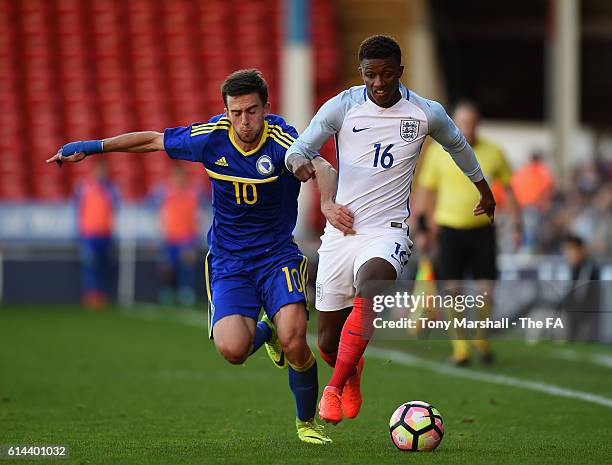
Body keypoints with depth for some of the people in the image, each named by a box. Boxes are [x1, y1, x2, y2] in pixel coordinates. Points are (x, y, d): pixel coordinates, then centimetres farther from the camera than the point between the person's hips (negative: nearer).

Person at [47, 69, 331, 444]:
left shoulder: (282, 141, -16)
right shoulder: (210, 136, -8)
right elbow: (153, 140, 6)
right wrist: (91, 147, 11)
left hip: (277, 255, -2)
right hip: (228, 261, 2)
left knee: (293, 339, -24)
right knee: (232, 349, -22)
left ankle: (307, 421, 6)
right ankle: (264, 331, 18)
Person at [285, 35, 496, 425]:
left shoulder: (427, 114, -1)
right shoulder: (342, 107, -3)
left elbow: (457, 144, 20)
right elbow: (299, 148, 1)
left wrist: (484, 188, 35)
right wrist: (300, 162, -25)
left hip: (388, 232, -1)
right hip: (341, 230, 1)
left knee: (370, 287, -35)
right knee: (329, 342, 4)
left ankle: (335, 389, -27)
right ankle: (352, 373, 42)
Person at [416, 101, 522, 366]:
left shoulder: (493, 153, 2)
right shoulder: (438, 153, -1)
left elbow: (508, 188, 12)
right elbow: (427, 191, 7)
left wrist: (516, 225, 9)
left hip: (482, 228, 1)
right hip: (450, 228, -1)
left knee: (486, 291, -4)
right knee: (454, 291, -5)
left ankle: (481, 338, 20)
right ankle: (460, 347, 5)